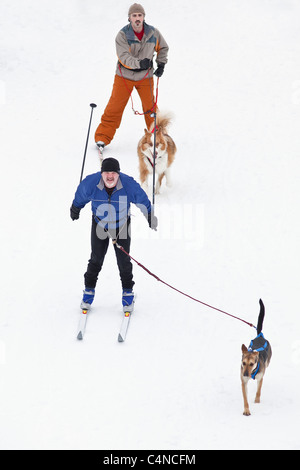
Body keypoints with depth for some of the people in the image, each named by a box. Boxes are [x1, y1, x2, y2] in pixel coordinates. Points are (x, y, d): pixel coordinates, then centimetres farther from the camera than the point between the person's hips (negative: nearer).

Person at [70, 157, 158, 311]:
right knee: (96, 259, 6)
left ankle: (128, 292, 21)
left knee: (124, 261, 2)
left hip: (121, 226, -1)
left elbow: (143, 201, -8)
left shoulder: (129, 185, -28)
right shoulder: (90, 183, -26)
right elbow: (79, 198, -2)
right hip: (99, 224, 1)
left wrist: (151, 218, 6)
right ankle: (89, 290, 25)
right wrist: (75, 210, 16)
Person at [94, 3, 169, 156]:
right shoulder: (122, 35, -17)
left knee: (150, 108, 4)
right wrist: (139, 63, -42)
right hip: (125, 75, -2)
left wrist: (161, 64, 5)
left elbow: (163, 48, 13)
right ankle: (102, 138, 6)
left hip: (145, 76, 2)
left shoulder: (153, 33, -8)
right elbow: (124, 57, -26)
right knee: (114, 108, -2)